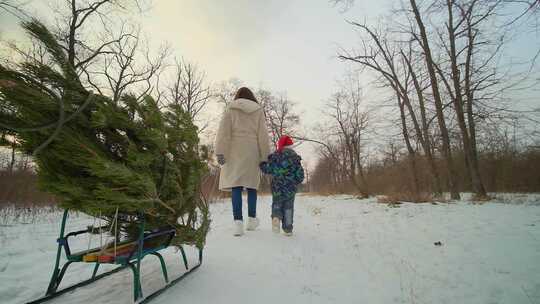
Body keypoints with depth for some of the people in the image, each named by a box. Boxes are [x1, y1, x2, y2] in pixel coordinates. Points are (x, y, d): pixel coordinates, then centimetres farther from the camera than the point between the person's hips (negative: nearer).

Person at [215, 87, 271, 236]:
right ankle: (252, 219, 19)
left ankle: (238, 221, -11)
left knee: (236, 186, -2)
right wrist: (265, 157, 4)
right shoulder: (258, 110, 9)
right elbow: (262, 135, 3)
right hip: (252, 153, 1)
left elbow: (223, 131, -4)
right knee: (251, 185, 12)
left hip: (235, 152, -1)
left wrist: (220, 151, -8)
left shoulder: (230, 109, 8)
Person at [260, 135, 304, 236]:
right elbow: (300, 174, -3)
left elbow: (268, 169, -6)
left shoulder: (274, 156, -3)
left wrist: (262, 165, 15)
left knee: (276, 204, 17)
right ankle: (288, 229, 13)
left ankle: (276, 216, -13)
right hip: (291, 188, 1)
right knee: (288, 207, 13)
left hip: (277, 187, 0)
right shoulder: (295, 157, -2)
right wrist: (296, 182, 16)